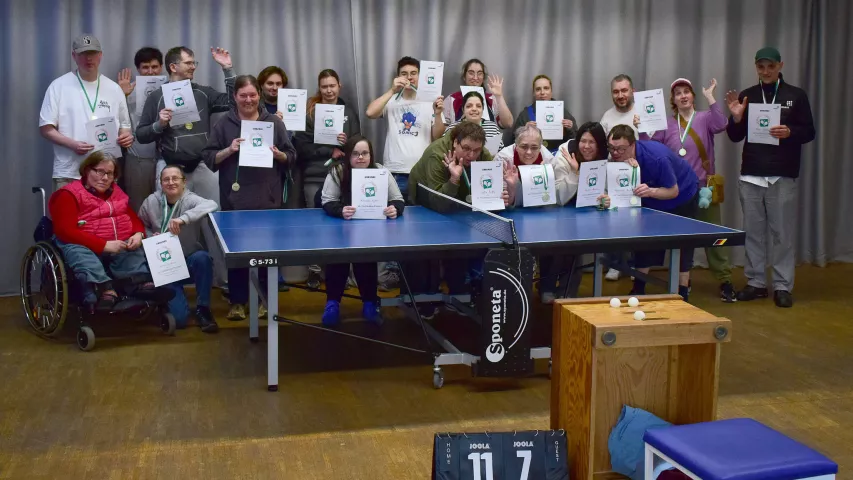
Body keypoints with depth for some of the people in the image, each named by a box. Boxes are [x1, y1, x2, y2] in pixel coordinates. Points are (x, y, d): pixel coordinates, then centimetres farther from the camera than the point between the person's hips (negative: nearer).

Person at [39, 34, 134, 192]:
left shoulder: (114, 88, 11)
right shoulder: (59, 86, 0)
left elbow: (124, 125, 18)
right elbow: (46, 128, -1)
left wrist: (126, 136, -7)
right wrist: (72, 144, -18)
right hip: (69, 174, -3)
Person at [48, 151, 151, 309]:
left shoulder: (116, 192, 22)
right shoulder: (69, 194, -1)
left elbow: (134, 218, 22)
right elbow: (66, 231, -13)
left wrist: (138, 234, -6)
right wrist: (104, 245, -23)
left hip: (121, 245, 6)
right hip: (86, 246, -6)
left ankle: (146, 286, -50)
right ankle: (105, 291, -63)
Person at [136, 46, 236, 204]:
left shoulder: (203, 93, 11)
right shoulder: (157, 96, 1)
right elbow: (141, 135, 2)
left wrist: (227, 69, 0)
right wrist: (159, 124, -16)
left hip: (203, 167, 3)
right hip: (171, 169, -3)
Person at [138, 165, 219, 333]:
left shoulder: (190, 200, -14)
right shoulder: (151, 202, -4)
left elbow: (212, 205, -37)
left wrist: (183, 219, -49)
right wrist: (150, 237, -10)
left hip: (189, 261, 0)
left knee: (202, 257, -39)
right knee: (178, 318, -17)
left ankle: (202, 309, -16)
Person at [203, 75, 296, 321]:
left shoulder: (274, 122, 5)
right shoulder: (224, 124, 3)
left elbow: (291, 156, 7)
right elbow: (209, 158, 2)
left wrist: (278, 154, -13)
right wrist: (229, 150, -14)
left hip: (267, 199, 1)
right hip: (235, 200, -1)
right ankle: (237, 301, 13)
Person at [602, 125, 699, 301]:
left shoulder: (656, 158, -40)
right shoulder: (619, 158, -22)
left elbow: (674, 191, -30)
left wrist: (651, 191, -48)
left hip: (683, 195, -6)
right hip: (653, 201, 6)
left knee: (682, 246, -5)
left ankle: (682, 295, 3)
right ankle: (638, 290, 13)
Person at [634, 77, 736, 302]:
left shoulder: (705, 118, 1)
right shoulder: (667, 124, 9)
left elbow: (720, 125, -19)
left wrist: (710, 97, -20)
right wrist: (640, 129, -11)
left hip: (703, 189, -3)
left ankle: (725, 281, 5)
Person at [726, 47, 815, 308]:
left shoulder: (796, 96, 2)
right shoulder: (746, 96, 8)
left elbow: (809, 133, 1)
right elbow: (735, 137, 8)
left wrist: (789, 132, -19)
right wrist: (736, 118, -11)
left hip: (782, 176, -2)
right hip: (751, 175, 3)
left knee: (783, 233, 0)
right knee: (753, 232, 8)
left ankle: (783, 286, 7)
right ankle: (756, 282, 17)